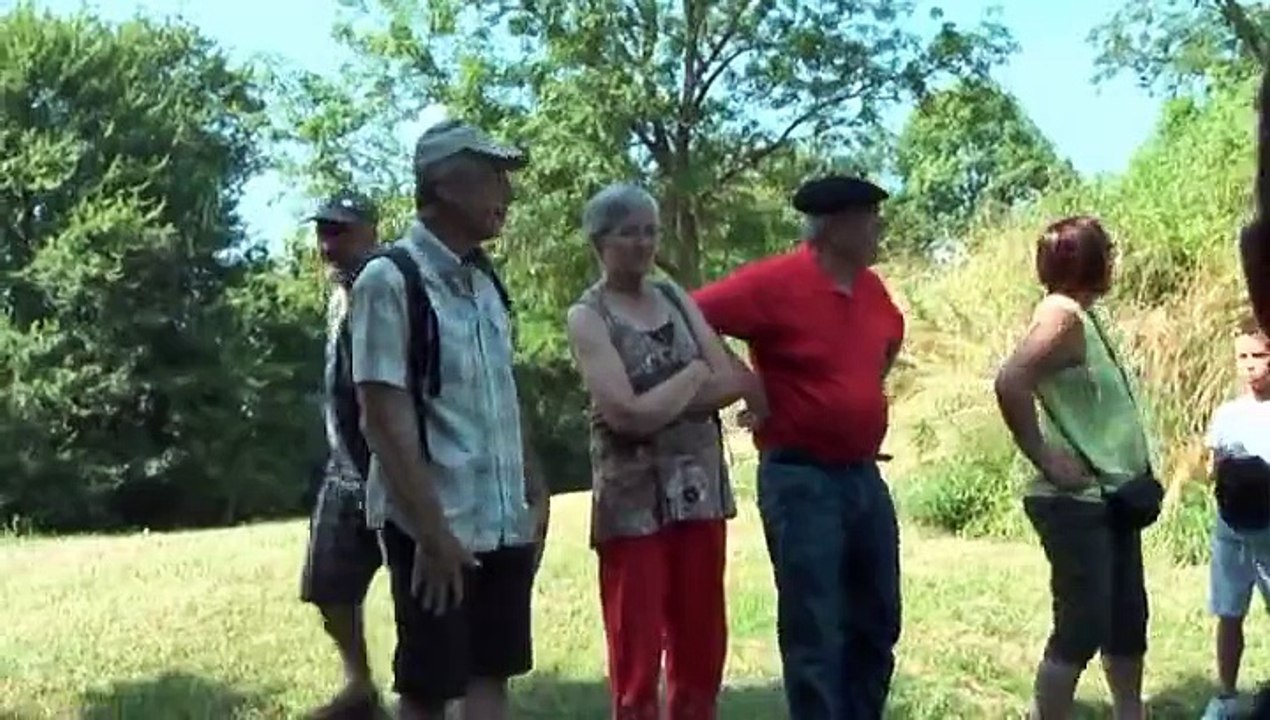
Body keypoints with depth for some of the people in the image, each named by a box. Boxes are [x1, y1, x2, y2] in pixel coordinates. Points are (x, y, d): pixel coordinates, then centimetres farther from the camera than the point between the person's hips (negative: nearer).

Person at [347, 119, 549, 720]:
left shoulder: (484, 281, 11)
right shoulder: (389, 280, -12)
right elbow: (384, 418, -16)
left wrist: (533, 496, 13)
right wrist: (432, 530, -19)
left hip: (504, 522, 7)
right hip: (436, 525, -7)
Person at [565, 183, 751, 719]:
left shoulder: (676, 298, 11)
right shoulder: (588, 317, -6)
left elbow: (731, 382, 1)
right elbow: (625, 413, -17)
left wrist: (659, 404, -10)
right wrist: (692, 377, -5)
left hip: (700, 492, 6)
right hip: (633, 502, -6)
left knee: (702, 654, 11)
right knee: (637, 661, 0)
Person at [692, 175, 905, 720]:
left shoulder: (871, 288, 8)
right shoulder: (775, 282, -15)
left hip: (865, 474, 8)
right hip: (801, 478, -8)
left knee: (877, 624, 15)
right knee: (814, 634, -4)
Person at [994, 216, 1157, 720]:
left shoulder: (1085, 317, 12)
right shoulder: (1063, 317, -16)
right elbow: (1010, 383, -31)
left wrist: (1136, 471, 13)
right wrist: (1044, 458, -23)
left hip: (1112, 500, 10)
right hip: (1078, 504, -10)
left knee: (1128, 621, 17)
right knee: (1082, 629, -6)